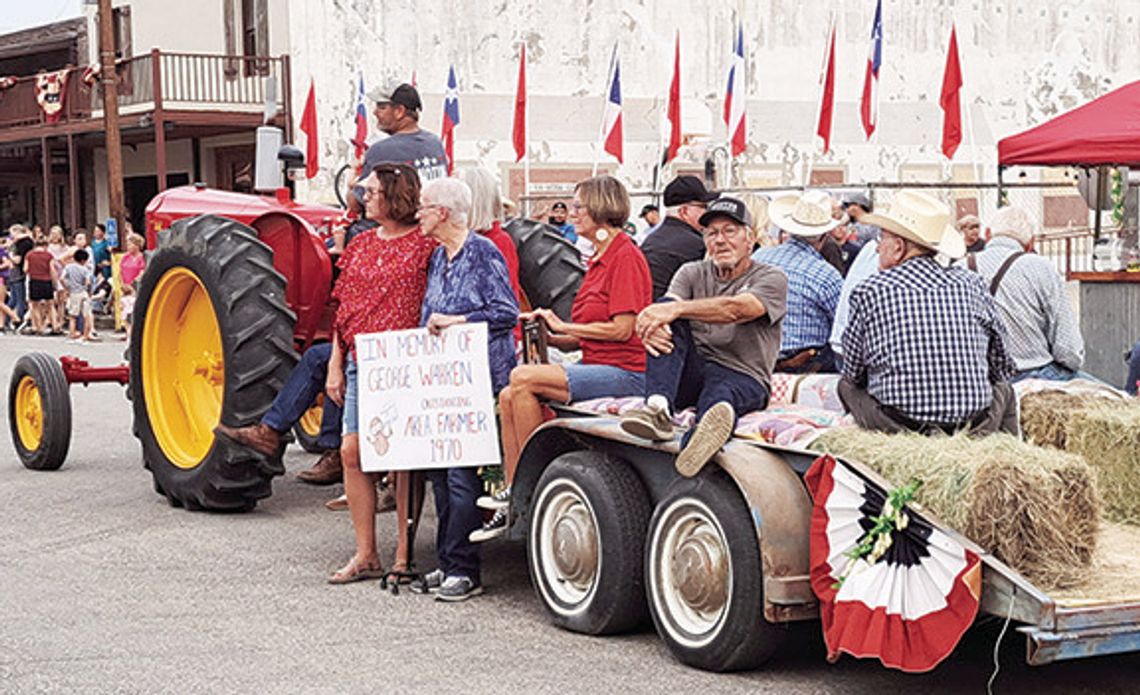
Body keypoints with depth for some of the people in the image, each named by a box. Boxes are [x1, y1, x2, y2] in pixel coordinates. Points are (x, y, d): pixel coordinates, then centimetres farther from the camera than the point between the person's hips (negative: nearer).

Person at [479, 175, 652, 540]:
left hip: (623, 373, -9)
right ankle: (513, 503, -7)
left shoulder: (625, 255, -10)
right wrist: (551, 338, 3)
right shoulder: (598, 259, 19)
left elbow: (622, 329, -17)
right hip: (597, 368, 9)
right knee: (509, 397, -6)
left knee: (523, 378, -22)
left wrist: (563, 327, -9)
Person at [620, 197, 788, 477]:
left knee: (720, 394, -39)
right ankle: (658, 408, -43)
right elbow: (664, 308, -2)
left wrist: (676, 309, -31)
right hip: (691, 372, 4)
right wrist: (649, 326, -28)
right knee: (666, 315, -20)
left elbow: (735, 309, -18)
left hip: (743, 377, -4)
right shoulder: (692, 273, 19)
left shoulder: (771, 279, 4)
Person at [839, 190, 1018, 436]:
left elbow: (853, 372, 8)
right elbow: (1001, 365, 12)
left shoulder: (869, 291, -2)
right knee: (1003, 387, 34)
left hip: (897, 427, -2)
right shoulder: (969, 283, 4)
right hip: (974, 429, 3)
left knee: (846, 385, 25)